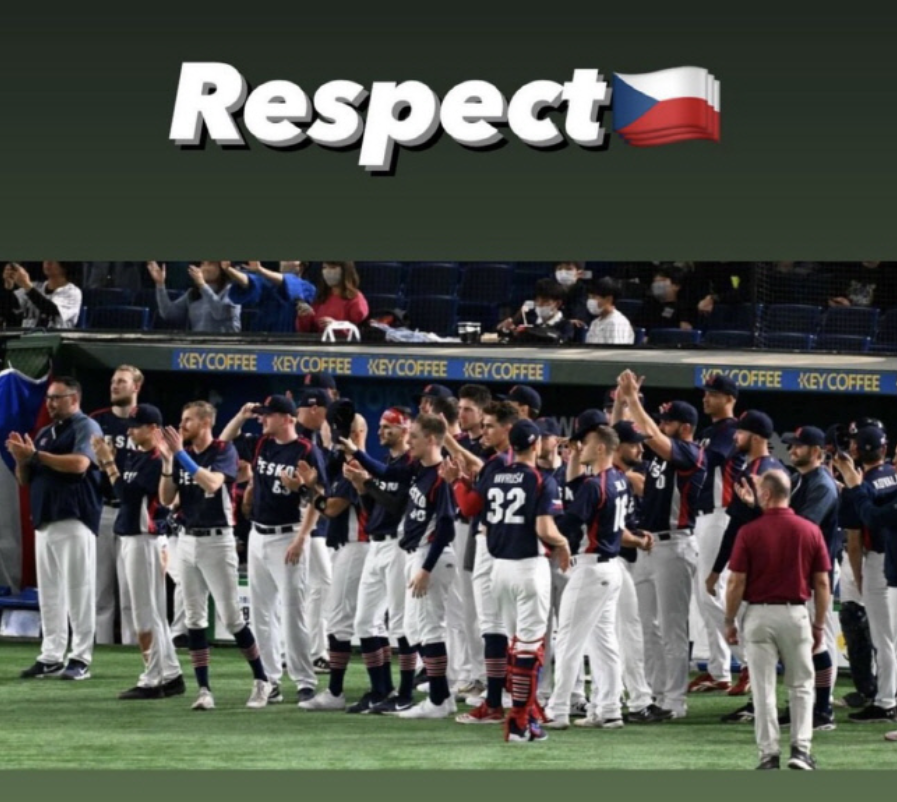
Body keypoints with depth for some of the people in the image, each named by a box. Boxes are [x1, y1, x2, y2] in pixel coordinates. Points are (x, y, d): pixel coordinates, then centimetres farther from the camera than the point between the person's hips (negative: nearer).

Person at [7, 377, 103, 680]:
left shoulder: (86, 428, -2)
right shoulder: (45, 434, 21)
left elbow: (79, 463, -19)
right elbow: (25, 479, 22)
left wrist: (36, 455, -17)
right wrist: (21, 459, 0)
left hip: (74, 519, -8)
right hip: (44, 520, 8)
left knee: (78, 590, -7)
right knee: (49, 593, 7)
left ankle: (81, 659, -7)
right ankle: (51, 657, 9)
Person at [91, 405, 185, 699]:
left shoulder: (156, 461, -15)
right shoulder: (132, 455, 12)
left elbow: (127, 493, -21)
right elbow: (116, 489, 11)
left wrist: (108, 462, -17)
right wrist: (104, 458, -1)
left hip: (145, 539, -10)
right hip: (128, 537, 10)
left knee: (145, 612, -5)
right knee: (152, 611, 14)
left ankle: (152, 681, -1)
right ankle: (171, 675, 20)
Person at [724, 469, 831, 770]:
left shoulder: (749, 532, -8)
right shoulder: (810, 531, -1)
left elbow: (736, 582, -7)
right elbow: (822, 583, 1)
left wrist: (730, 621, 5)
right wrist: (819, 624, 10)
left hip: (759, 615, -1)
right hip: (796, 613, 1)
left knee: (763, 687, 4)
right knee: (801, 685, 12)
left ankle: (769, 753, 3)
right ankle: (801, 748, 1)